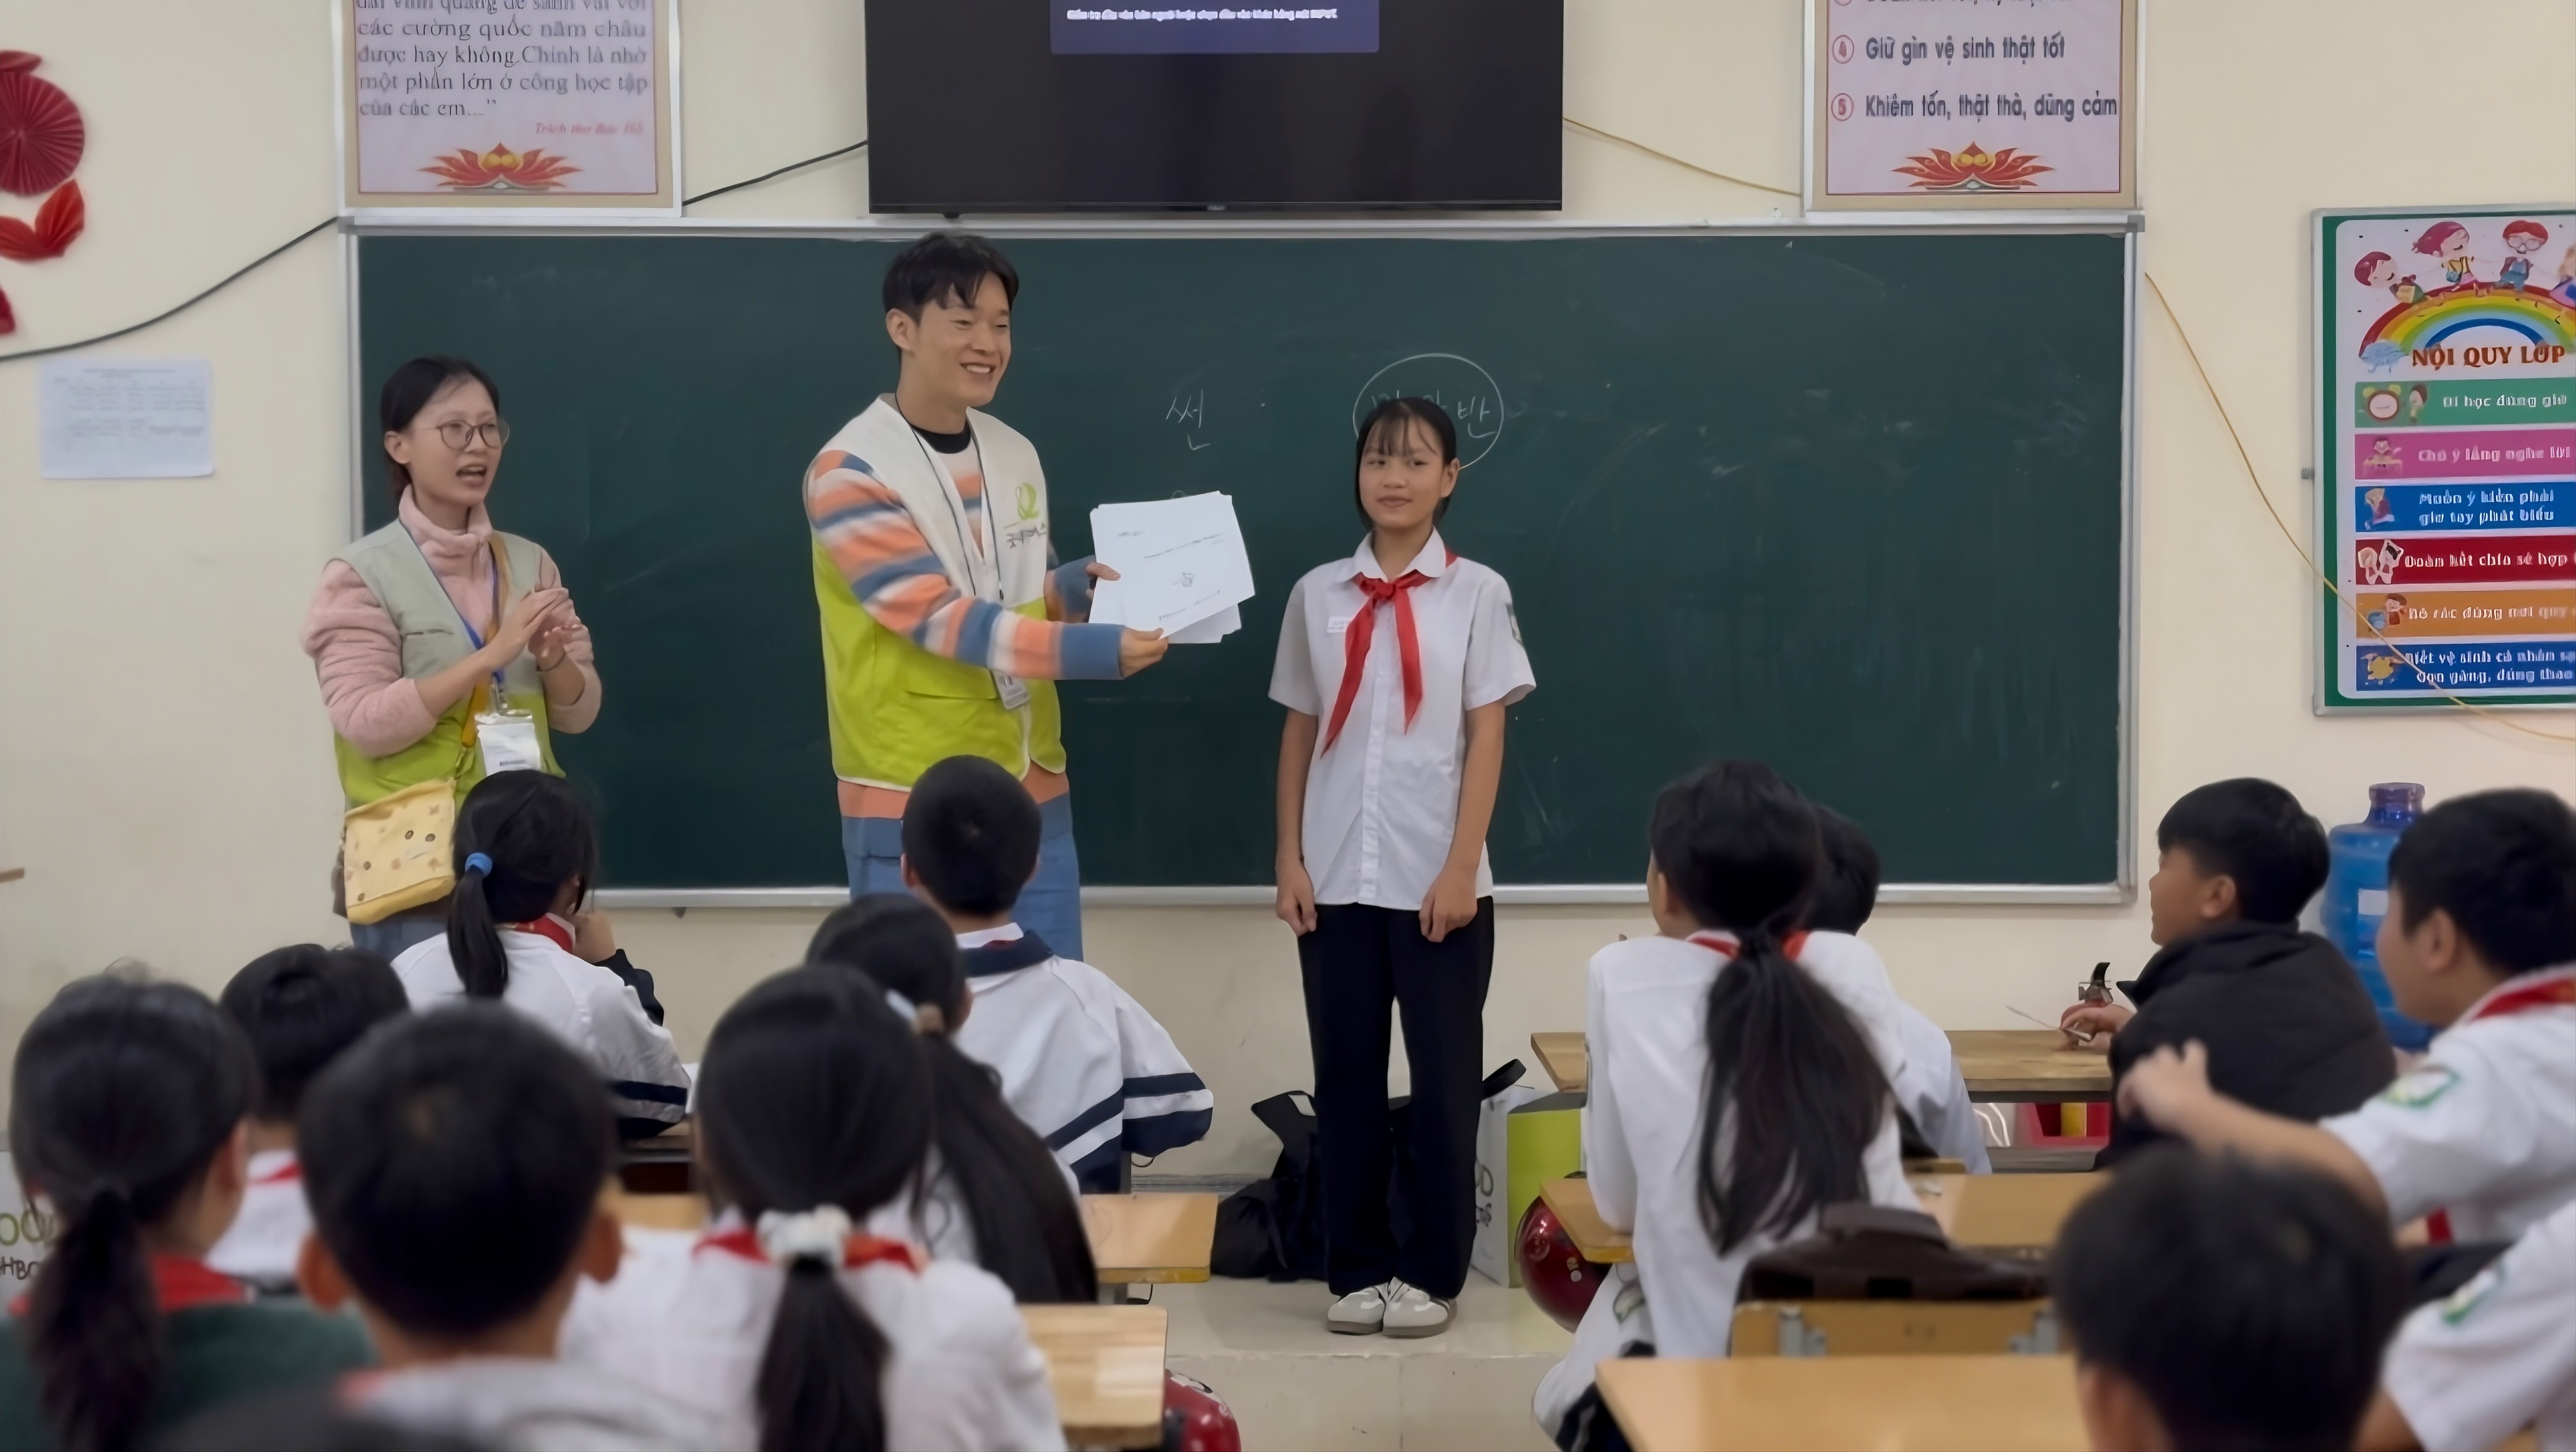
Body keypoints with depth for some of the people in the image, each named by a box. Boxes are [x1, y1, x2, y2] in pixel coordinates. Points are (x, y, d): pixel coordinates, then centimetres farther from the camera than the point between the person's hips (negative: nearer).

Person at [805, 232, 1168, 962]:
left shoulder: (1016, 455, 9)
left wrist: (1081, 584, -5)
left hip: (1032, 794, 6)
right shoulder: (850, 471, -13)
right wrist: (1088, 650, -30)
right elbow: (935, 614, -21)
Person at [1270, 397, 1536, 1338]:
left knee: (1444, 1075, 5)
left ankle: (1433, 1271, 15)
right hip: (1336, 878, 2)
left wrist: (1461, 868, -9)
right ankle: (1357, 1268, 16)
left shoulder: (1476, 592, 1)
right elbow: (1298, 732, 9)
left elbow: (1486, 737, -2)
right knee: (1345, 1075, 6)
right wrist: (1290, 860, 2)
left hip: (1437, 882, -2)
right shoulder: (1318, 594, 7)